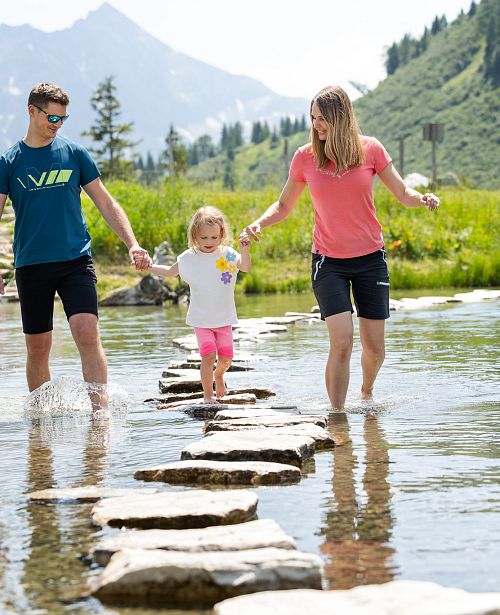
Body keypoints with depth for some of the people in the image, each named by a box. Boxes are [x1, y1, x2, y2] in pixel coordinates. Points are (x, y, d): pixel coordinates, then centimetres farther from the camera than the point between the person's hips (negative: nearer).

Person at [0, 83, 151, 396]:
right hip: (31, 266, 1)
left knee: (88, 334, -16)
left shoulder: (74, 153, 6)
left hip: (76, 260, 0)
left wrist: (133, 245, -2)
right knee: (38, 347, 5)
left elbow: (105, 202, 9)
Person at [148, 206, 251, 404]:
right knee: (208, 355, -14)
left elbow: (246, 267, -15)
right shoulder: (189, 258, -1)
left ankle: (218, 376, 37)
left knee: (226, 357, 3)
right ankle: (207, 394, -2)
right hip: (201, 320, -1)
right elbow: (169, 272, 12)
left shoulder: (227, 254, -1)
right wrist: (149, 266, 1)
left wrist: (244, 250, -31)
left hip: (224, 318, 1)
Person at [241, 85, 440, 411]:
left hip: (370, 260, 1)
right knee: (341, 342, -18)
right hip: (329, 262, -1)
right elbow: (284, 206, 9)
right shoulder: (305, 157, -2)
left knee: (375, 349, 6)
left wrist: (424, 199, -20)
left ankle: (366, 391, 38)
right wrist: (258, 224, -9)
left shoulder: (370, 149, -3)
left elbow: (403, 193, 1)